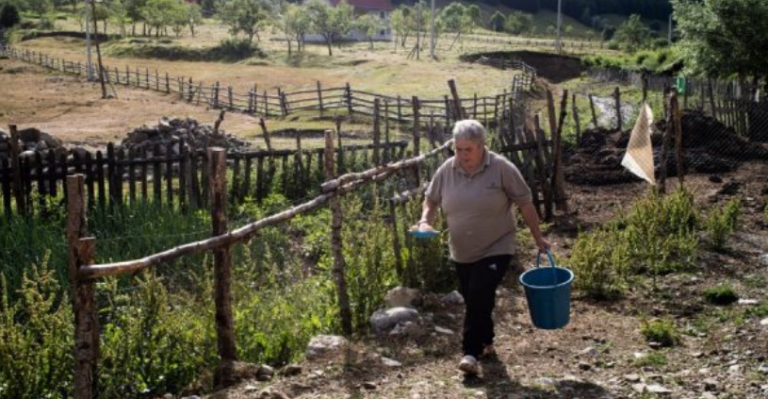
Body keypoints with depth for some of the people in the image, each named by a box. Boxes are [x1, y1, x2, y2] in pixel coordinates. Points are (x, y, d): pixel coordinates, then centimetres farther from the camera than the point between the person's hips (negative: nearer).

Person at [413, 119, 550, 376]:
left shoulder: (501, 168, -13)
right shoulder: (447, 170, -2)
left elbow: (525, 203, -6)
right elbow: (431, 199, 12)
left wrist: (538, 238, -2)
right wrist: (425, 221, -7)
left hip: (495, 249, -5)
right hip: (462, 252, 5)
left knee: (480, 299, -15)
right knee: (471, 299, 14)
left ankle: (472, 353, -9)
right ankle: (486, 342, 35)